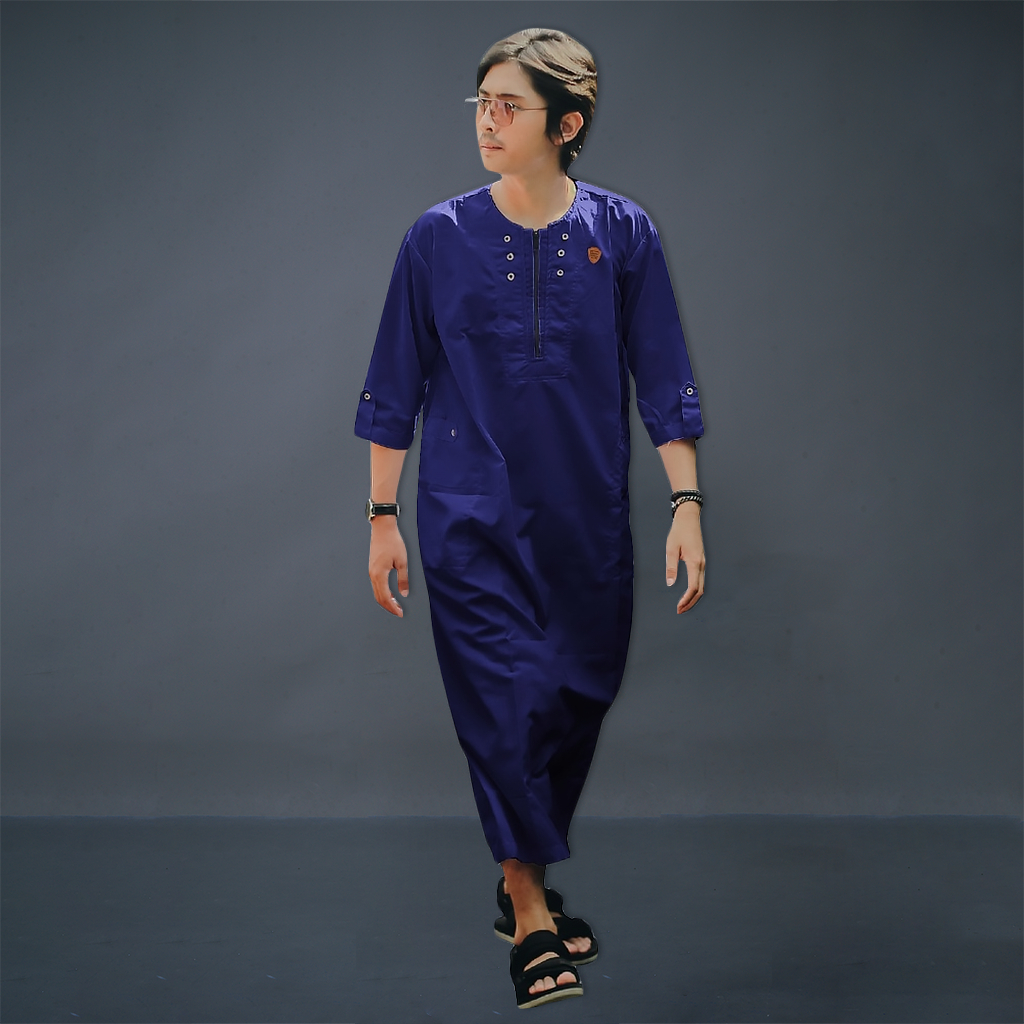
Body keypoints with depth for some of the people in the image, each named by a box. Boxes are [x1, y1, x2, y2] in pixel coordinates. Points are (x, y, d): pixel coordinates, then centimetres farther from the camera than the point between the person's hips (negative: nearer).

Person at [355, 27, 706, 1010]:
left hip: (587, 520, 2)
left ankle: (525, 884, 29)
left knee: (579, 696, 9)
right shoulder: (439, 238, -2)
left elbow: (663, 382, 2)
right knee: (504, 700, -6)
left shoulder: (620, 234, -1)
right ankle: (530, 911, 8)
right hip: (471, 519, -2)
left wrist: (686, 505, -3)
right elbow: (395, 389, 3)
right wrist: (382, 517, 3)